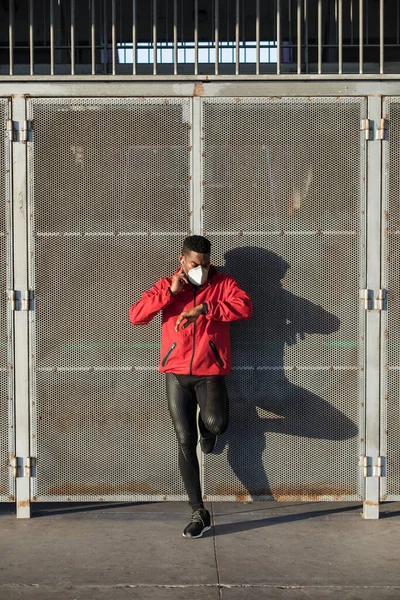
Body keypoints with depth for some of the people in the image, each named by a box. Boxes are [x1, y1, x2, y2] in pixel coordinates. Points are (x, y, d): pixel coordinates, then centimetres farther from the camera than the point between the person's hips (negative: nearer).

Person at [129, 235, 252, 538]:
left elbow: (245, 307, -16)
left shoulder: (222, 283, 4)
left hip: (210, 373, -2)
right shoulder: (166, 285, 7)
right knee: (186, 442, 0)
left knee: (216, 423, -28)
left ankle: (206, 426, 13)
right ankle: (199, 513, 8)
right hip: (177, 374, 2)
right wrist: (170, 292, -13)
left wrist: (203, 308, -22)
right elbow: (136, 315, -5)